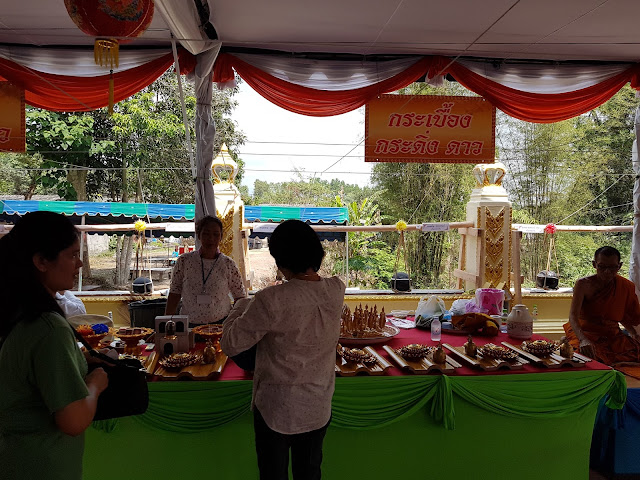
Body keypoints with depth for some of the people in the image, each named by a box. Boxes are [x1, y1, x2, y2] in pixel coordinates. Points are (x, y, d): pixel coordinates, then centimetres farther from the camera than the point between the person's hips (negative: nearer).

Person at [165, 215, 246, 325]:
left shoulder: (228, 265, -3)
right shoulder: (184, 261, -2)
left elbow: (240, 296, 2)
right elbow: (174, 293, 4)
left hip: (220, 322, 0)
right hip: (189, 324, 1)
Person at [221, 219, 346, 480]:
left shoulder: (272, 300, -28)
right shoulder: (337, 290, -12)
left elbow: (230, 345, -17)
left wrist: (242, 306, -3)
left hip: (276, 409, -4)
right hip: (318, 407, 5)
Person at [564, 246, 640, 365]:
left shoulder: (626, 287, 6)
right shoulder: (583, 285, -9)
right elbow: (573, 316, -20)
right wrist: (583, 340, -37)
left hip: (613, 335, 5)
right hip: (586, 332, -5)